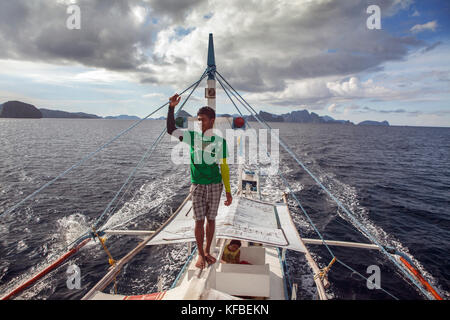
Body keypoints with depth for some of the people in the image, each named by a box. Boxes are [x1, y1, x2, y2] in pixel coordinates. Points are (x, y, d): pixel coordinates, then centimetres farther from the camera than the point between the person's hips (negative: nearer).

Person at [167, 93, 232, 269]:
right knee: (199, 221, 4)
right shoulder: (193, 136, 1)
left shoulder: (220, 141, -1)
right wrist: (171, 108, -16)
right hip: (197, 185, 0)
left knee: (211, 219, 11)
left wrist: (228, 192, 1)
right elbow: (171, 130, -4)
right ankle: (200, 254, 22)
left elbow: (224, 167, 1)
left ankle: (207, 251, 30)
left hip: (215, 185, 0)